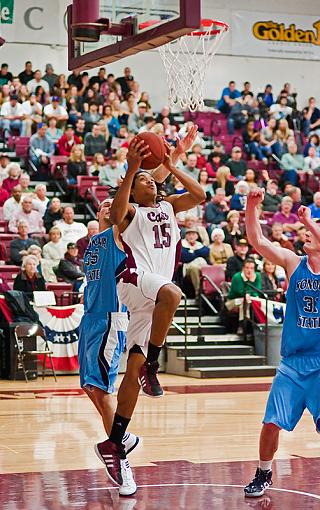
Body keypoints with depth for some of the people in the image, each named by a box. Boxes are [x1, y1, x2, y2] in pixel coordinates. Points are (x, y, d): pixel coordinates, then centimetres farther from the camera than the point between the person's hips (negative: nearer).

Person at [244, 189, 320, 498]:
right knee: (272, 422, 4)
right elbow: (257, 241, -7)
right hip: (292, 362, 3)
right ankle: (264, 474, 25)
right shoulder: (293, 263, 3)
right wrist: (252, 207, -19)